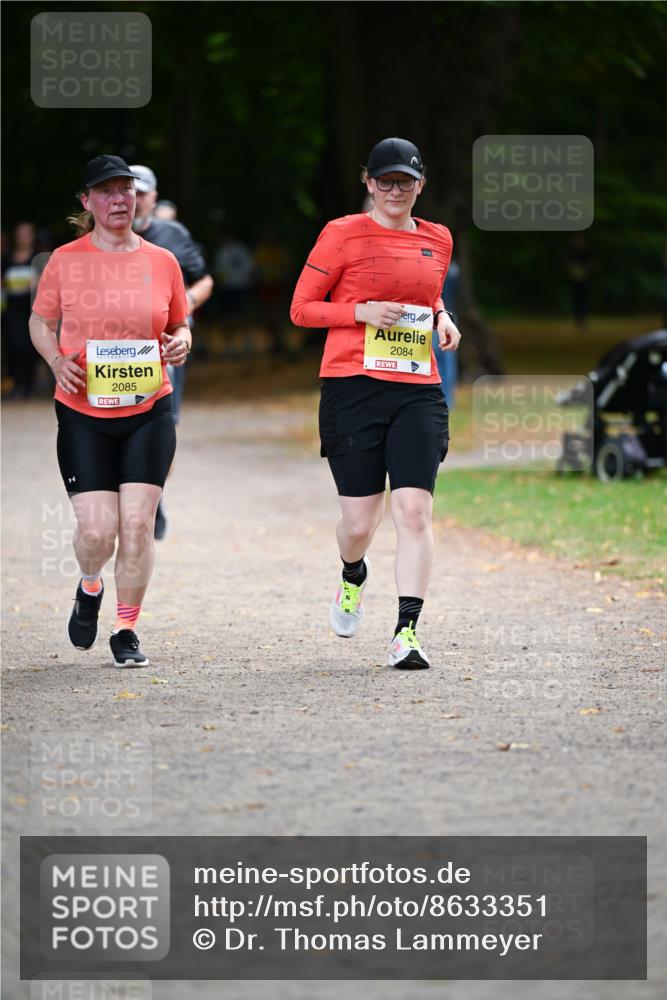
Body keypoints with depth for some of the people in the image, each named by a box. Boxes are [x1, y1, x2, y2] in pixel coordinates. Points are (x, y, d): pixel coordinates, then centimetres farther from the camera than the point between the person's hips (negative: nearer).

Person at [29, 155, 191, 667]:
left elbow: (180, 323, 18)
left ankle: (126, 629, 9)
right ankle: (90, 587, 27)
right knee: (97, 529, -8)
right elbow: (40, 321, 12)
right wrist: (56, 358, -8)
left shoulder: (162, 261, 5)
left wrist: (181, 342, -6)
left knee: (137, 524, -7)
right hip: (83, 414, -1)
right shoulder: (66, 260, 0)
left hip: (148, 413, 1)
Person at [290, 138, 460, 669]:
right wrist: (363, 311, -12)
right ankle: (353, 577, 37)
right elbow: (301, 308, 2)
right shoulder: (344, 234, 0)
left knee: (415, 509, -12)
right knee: (360, 520, 1)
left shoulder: (437, 240, 13)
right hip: (353, 386, -3)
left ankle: (407, 632, -11)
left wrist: (442, 319, 9)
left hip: (418, 391, 3)